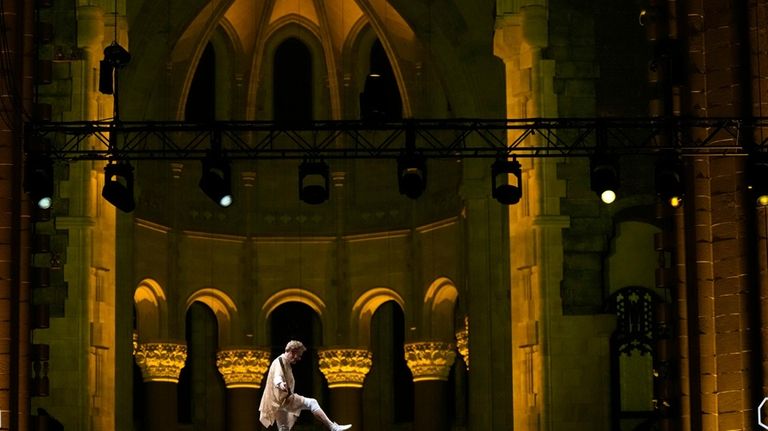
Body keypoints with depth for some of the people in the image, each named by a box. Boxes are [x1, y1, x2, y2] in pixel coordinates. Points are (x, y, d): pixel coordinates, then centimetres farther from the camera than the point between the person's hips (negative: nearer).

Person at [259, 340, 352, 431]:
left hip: (279, 403, 11)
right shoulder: (279, 362, -13)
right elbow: (277, 378, -34)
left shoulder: (286, 364, 20)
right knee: (311, 403, -15)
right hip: (283, 399, -11)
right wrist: (280, 384, -55)